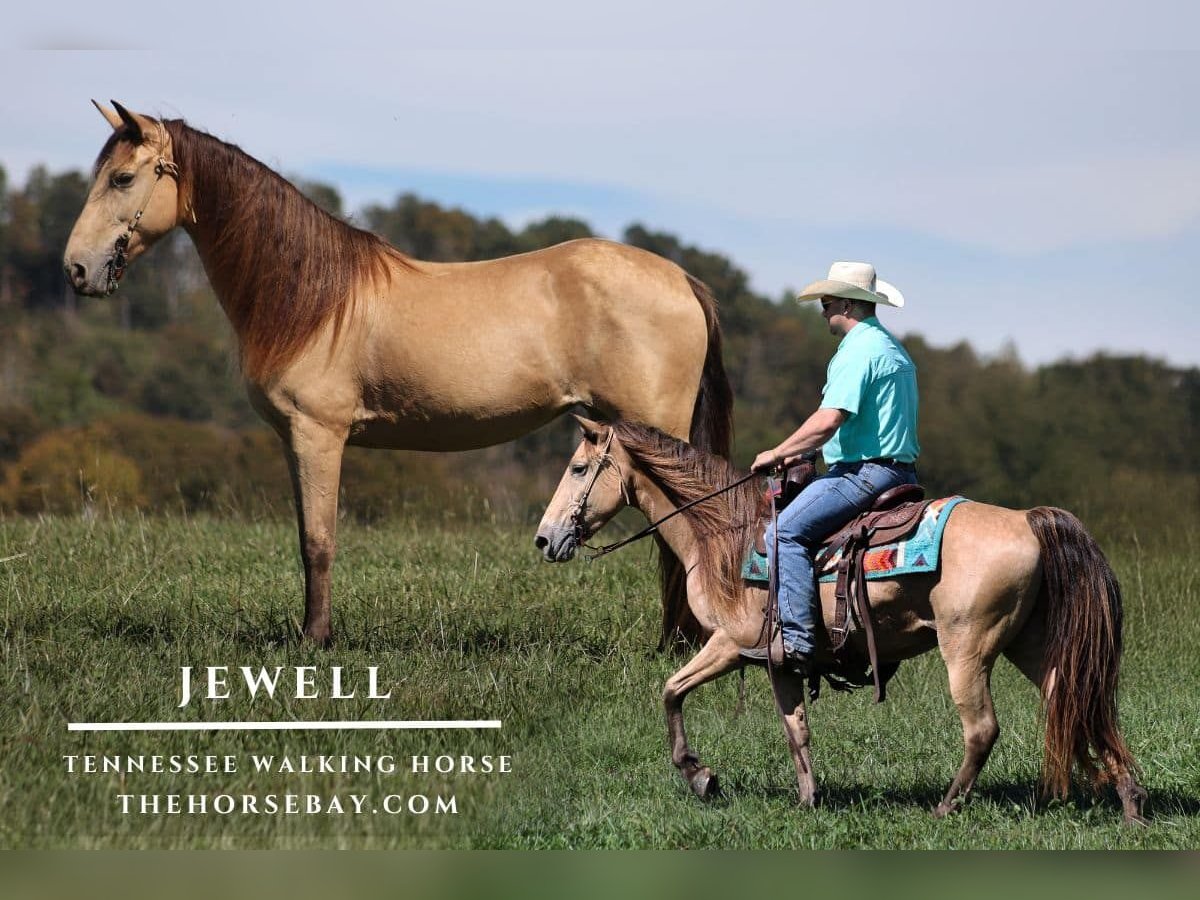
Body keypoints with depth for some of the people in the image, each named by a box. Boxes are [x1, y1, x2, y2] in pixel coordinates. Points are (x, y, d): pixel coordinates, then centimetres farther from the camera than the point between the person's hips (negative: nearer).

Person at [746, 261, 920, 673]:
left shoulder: (857, 351, -13)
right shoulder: (892, 348, 20)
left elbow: (828, 421, -22)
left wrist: (777, 454, -9)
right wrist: (801, 452, 22)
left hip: (865, 471, -11)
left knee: (787, 532, -16)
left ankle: (796, 640, -25)